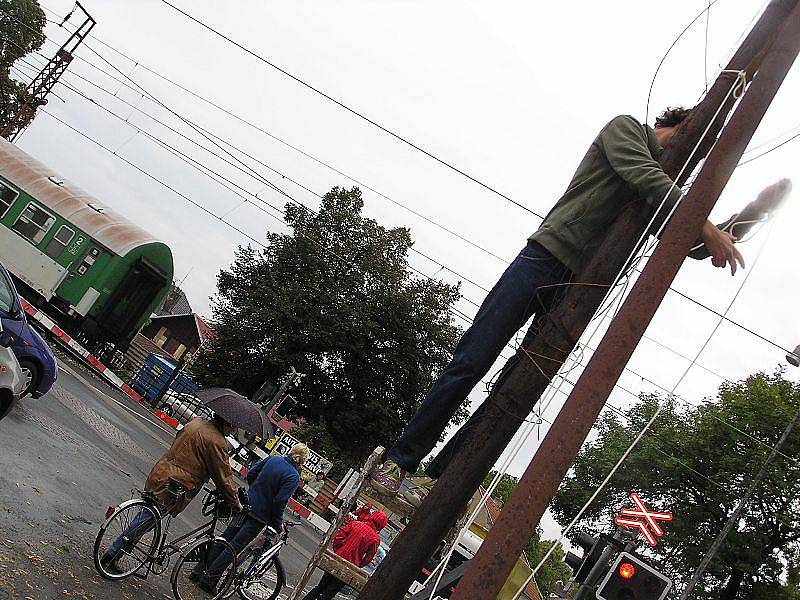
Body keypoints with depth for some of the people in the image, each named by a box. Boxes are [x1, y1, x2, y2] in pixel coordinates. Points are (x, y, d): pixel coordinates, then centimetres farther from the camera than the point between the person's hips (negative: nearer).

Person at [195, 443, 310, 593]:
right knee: (236, 546, 1)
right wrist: (278, 522, -5)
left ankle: (198, 571, 21)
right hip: (259, 516, -6)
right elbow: (280, 501, -20)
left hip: (246, 506, 6)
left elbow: (250, 474, 9)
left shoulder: (273, 459, 3)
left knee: (224, 539, 15)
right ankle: (209, 580, 3)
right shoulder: (294, 476, -16)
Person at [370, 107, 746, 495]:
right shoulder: (625, 127, 8)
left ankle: (440, 477, 2)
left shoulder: (662, 179, 28)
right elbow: (648, 179, -10)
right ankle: (400, 461, -1)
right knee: (470, 364, -9)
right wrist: (707, 228, -12)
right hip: (544, 259, -7)